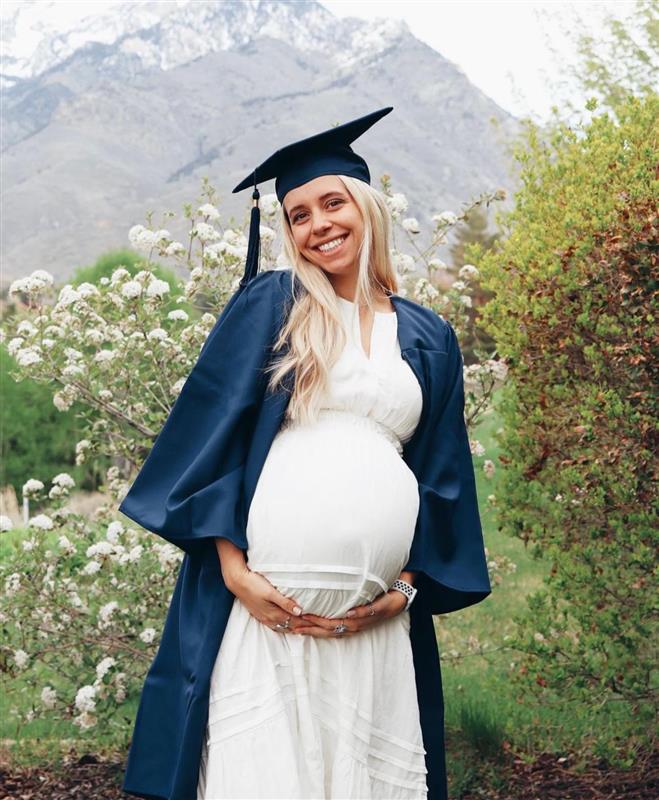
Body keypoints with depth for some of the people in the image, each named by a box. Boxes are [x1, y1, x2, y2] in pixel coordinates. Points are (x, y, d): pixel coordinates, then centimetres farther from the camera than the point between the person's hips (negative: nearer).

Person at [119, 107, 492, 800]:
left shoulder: (429, 340, 15)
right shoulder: (270, 304, 7)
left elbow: (442, 476, 14)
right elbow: (209, 434, 1)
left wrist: (405, 590, 1)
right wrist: (232, 568, -9)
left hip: (379, 619, 3)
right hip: (266, 595, -2)